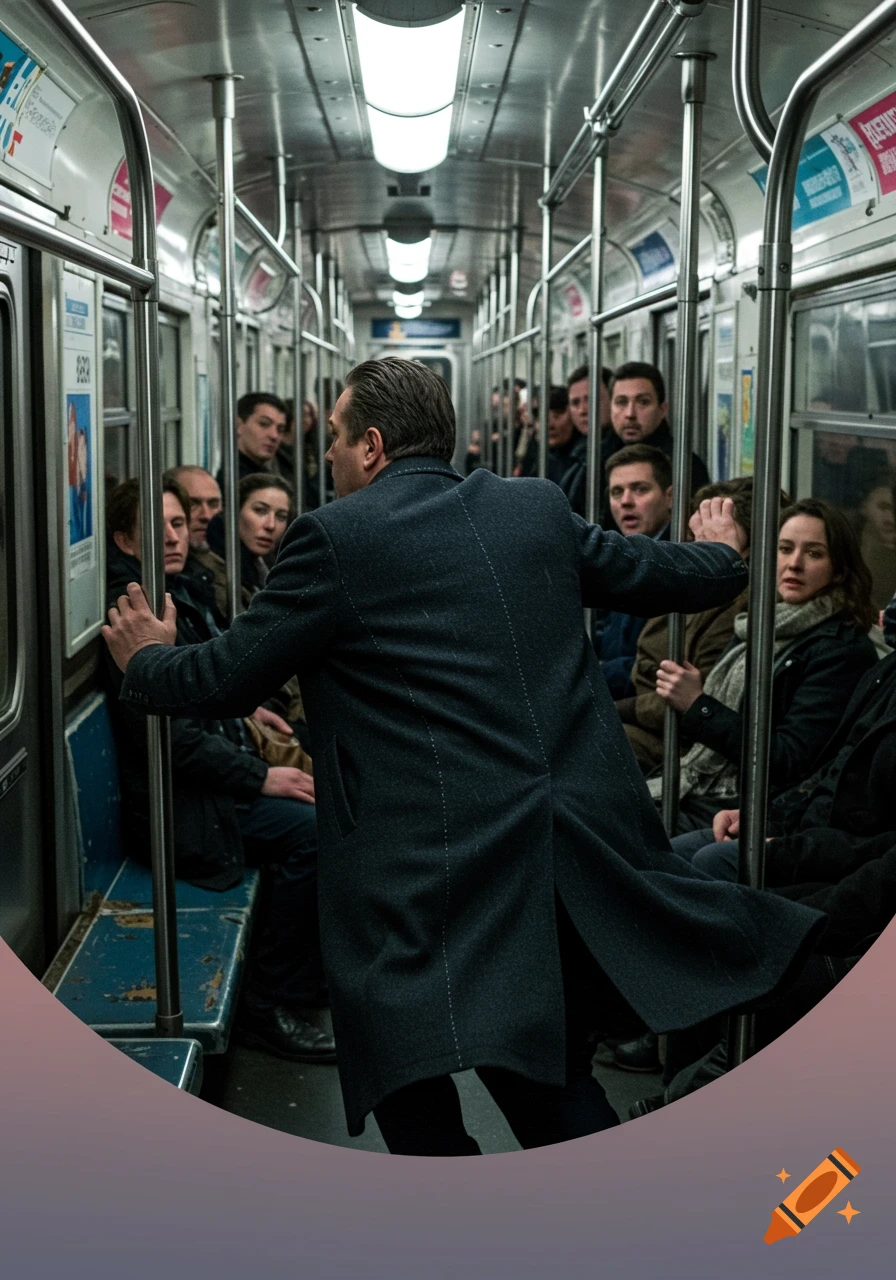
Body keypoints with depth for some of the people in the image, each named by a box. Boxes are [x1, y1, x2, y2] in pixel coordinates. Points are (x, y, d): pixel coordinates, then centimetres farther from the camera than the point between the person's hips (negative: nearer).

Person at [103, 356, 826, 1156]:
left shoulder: (336, 538, -5)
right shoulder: (540, 508, 10)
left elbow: (225, 680, 1)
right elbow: (666, 575, 23)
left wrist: (145, 659, 24)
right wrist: (722, 555, 47)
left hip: (439, 892, -6)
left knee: (420, 1118, 9)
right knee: (554, 1084, 24)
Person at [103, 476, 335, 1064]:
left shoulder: (183, 592, 12)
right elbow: (168, 736, -23)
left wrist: (243, 710, 17)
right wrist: (260, 777, -21)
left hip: (213, 777, 10)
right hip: (181, 804, -10)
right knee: (311, 830, -23)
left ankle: (311, 968, 15)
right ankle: (271, 1007, -12)